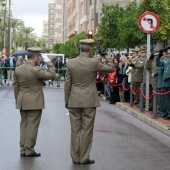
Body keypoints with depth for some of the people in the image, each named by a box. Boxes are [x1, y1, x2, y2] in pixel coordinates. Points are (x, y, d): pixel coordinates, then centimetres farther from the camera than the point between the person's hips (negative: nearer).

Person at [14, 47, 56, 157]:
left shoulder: (18, 69, 3)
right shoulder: (36, 70, -18)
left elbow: (16, 87, 10)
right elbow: (52, 75, -11)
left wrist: (18, 101, 18)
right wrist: (48, 62, -2)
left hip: (22, 102, 7)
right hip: (34, 102, -7)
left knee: (24, 125, 12)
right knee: (32, 125, 0)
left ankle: (23, 150, 15)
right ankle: (29, 150, 3)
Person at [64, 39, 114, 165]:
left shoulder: (71, 63, -2)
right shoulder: (94, 62, -10)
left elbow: (67, 84, 1)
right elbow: (110, 69, 4)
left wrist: (67, 100, 10)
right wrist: (110, 62, 26)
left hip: (74, 101, 3)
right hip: (89, 101, -3)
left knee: (75, 130, 8)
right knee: (87, 130, 3)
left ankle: (75, 158, 14)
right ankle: (84, 158, 7)